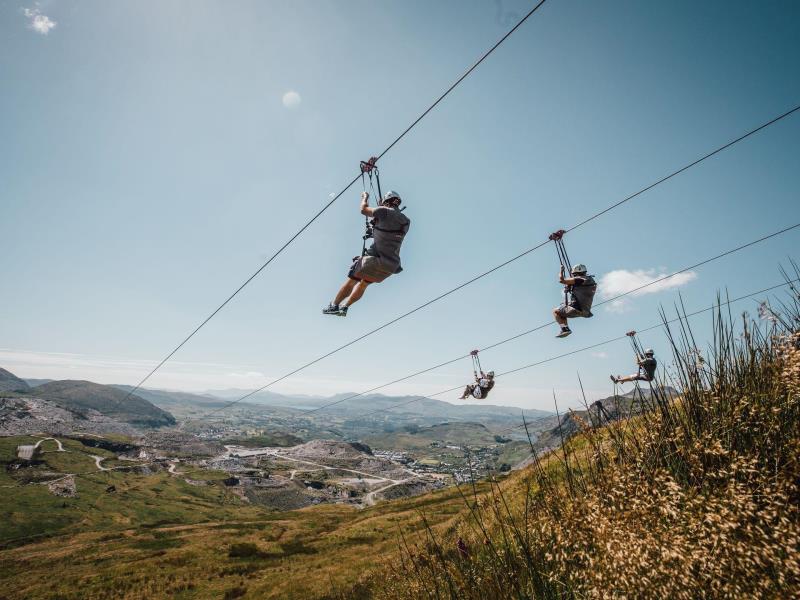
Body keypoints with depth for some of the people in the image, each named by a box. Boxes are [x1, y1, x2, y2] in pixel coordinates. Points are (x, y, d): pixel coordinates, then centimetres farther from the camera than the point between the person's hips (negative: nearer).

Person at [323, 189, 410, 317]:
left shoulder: (384, 212, -7)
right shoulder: (406, 221, 9)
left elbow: (364, 210, 10)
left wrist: (365, 197, 29)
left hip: (375, 259, -6)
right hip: (391, 266, 6)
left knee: (351, 282, 13)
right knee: (364, 283, 25)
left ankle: (334, 306, 21)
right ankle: (344, 307, 29)